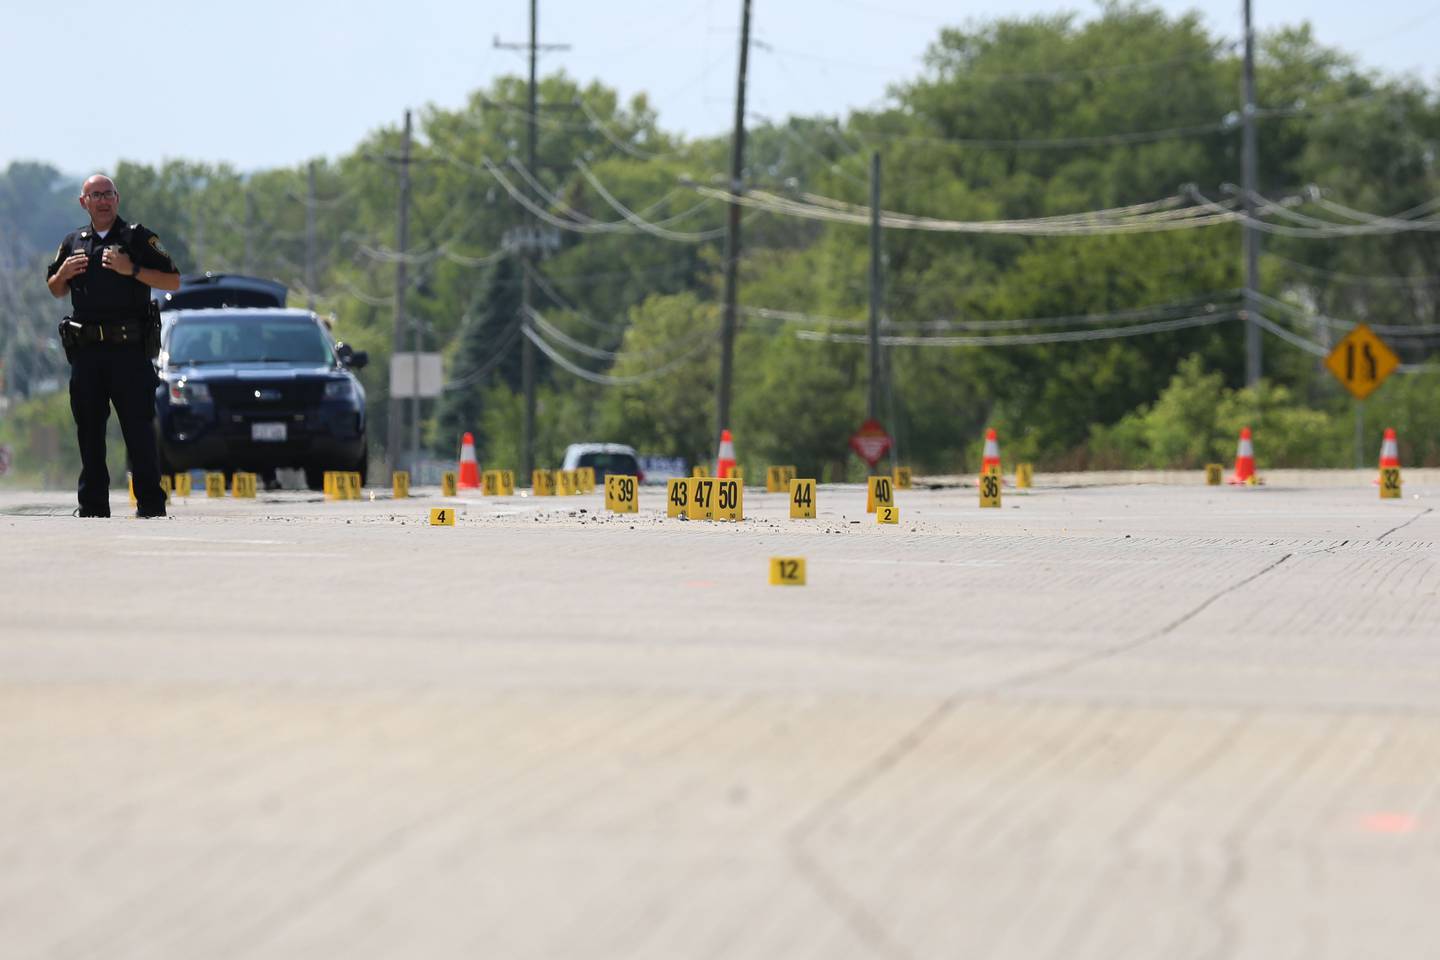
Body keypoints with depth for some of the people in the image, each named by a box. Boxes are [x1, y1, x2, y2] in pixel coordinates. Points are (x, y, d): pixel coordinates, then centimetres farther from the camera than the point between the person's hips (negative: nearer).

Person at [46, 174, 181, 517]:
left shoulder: (138, 238, 2)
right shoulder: (73, 242, 15)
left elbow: (173, 281, -3)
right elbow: (55, 291, 25)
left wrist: (132, 270, -14)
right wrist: (63, 274, 2)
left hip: (129, 350, -4)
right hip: (85, 350, 4)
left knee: (139, 429, -7)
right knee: (89, 432, 7)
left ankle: (151, 504, -5)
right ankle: (92, 506, 13)